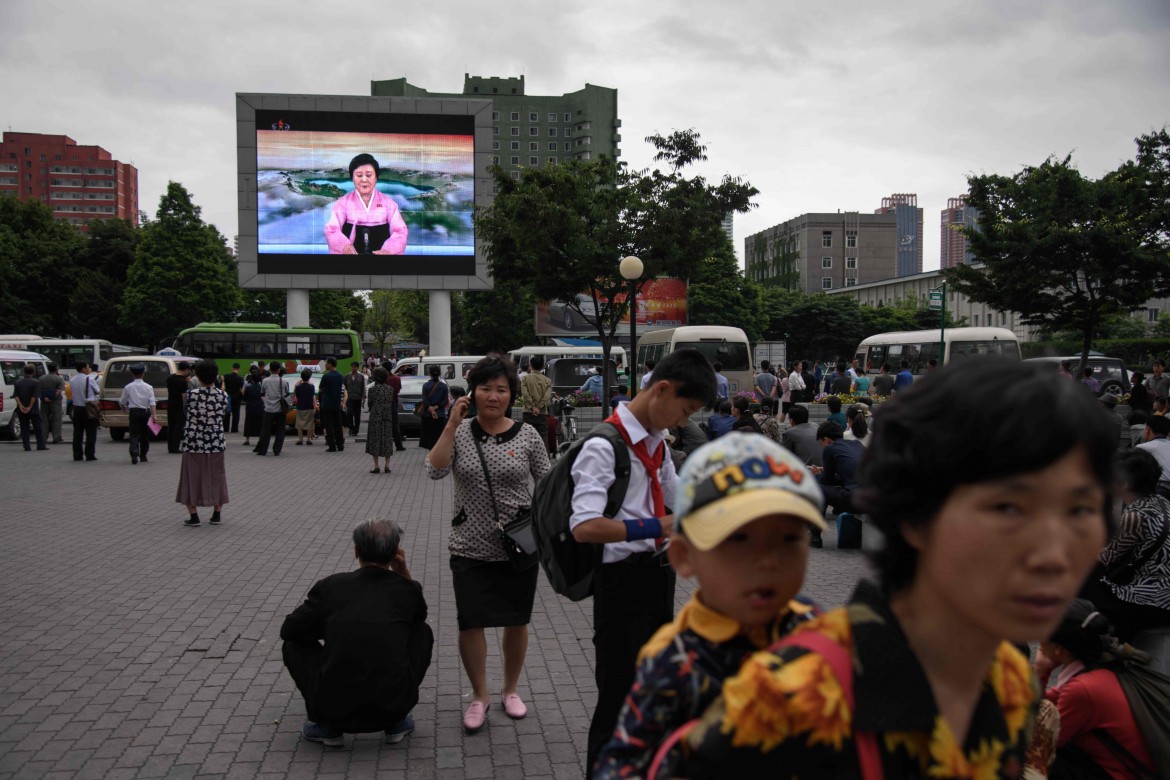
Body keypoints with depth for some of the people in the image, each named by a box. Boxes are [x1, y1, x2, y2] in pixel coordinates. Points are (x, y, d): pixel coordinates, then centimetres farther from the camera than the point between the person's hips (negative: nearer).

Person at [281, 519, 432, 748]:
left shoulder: (330, 586, 0)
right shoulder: (407, 590, 2)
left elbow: (289, 630, 13)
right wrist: (403, 572, 15)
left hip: (334, 709, 0)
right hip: (393, 707, 1)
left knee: (294, 644, 24)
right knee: (423, 632, 25)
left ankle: (328, 725, 15)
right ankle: (397, 722, 19)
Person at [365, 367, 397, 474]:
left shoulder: (372, 389, -9)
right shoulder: (390, 389, 2)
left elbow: (369, 404, -2)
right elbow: (392, 402, 6)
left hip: (375, 418, -3)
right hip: (387, 417, 3)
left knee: (375, 441, 4)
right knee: (387, 440, 8)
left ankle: (376, 466, 3)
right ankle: (387, 465, 6)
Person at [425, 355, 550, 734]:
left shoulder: (526, 435, -4)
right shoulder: (459, 432, -3)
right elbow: (435, 471, -17)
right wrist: (452, 424, -20)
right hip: (471, 547, 0)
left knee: (517, 620, 13)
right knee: (470, 623, 0)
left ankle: (510, 689, 35)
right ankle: (479, 695, 24)